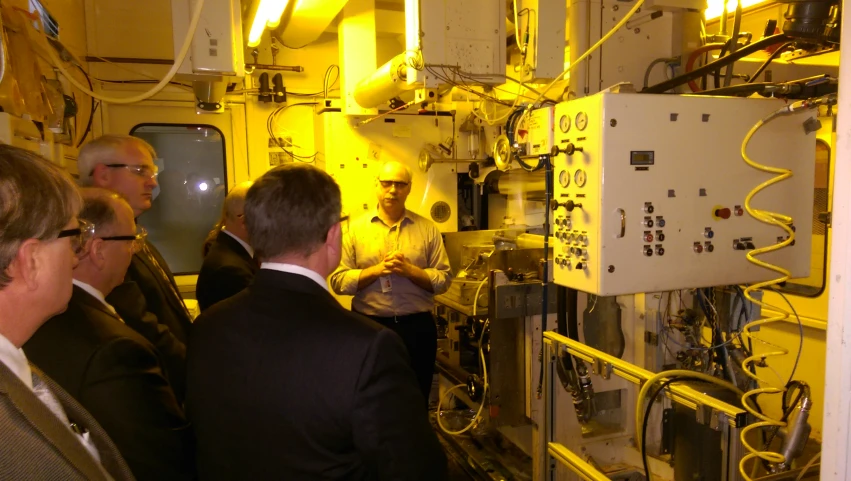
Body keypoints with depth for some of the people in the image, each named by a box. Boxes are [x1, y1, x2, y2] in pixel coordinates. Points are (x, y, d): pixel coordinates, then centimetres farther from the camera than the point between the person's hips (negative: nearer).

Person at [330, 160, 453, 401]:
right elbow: (338, 280, -4)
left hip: (417, 327, 1)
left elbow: (444, 279, -1)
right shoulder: (356, 229, 2)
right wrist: (377, 270, -16)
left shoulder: (428, 229, 3)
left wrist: (409, 270, -15)